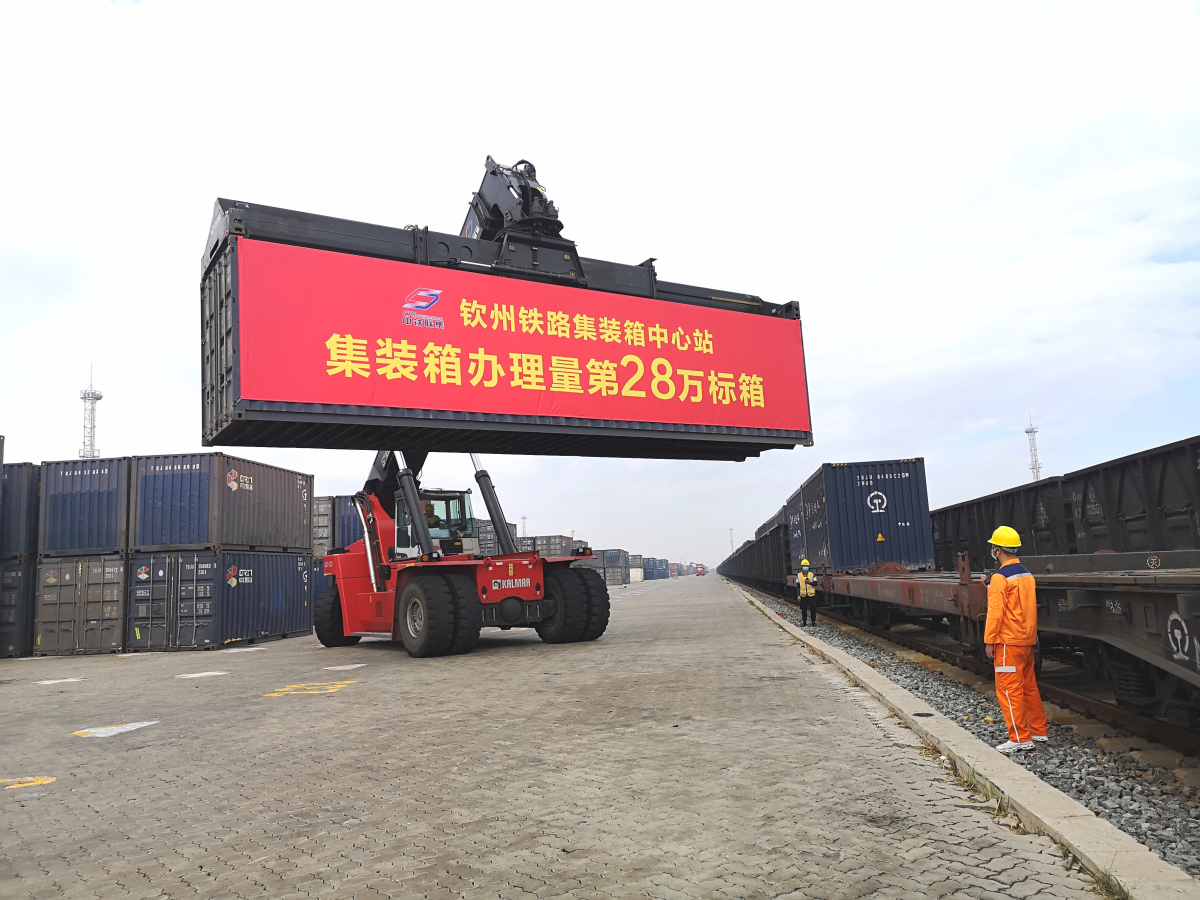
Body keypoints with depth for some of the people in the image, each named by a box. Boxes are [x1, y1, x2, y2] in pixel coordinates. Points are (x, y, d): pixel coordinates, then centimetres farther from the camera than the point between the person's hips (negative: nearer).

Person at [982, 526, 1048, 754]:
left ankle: (1020, 738, -1)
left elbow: (996, 611, -19)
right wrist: (991, 586, 16)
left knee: (1009, 689, -4)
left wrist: (989, 640, -14)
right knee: (1028, 686, 17)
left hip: (1008, 641, -9)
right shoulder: (1026, 574, 10)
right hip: (1027, 639, 9)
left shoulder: (1000, 576, -16)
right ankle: (1038, 730, 24)